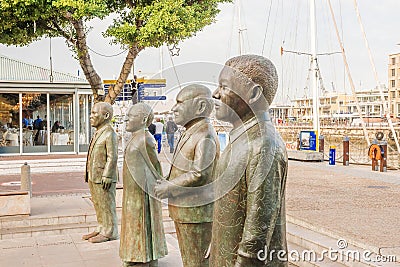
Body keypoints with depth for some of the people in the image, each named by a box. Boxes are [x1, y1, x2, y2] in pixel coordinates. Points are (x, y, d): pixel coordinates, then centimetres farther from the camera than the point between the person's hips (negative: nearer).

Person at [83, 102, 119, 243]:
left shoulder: (110, 134, -15)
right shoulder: (98, 133, 15)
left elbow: (112, 157, -19)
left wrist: (106, 176, -21)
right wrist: (89, 175, 19)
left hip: (103, 178, -10)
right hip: (94, 177, 10)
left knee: (106, 205, -1)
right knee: (98, 204, 16)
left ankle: (109, 232, 8)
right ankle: (101, 229, 27)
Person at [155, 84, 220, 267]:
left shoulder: (205, 136, -19)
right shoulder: (191, 132, 14)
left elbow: (200, 175, -25)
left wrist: (169, 188, -17)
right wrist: (167, 184, 8)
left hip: (196, 212, -10)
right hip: (184, 210, 10)